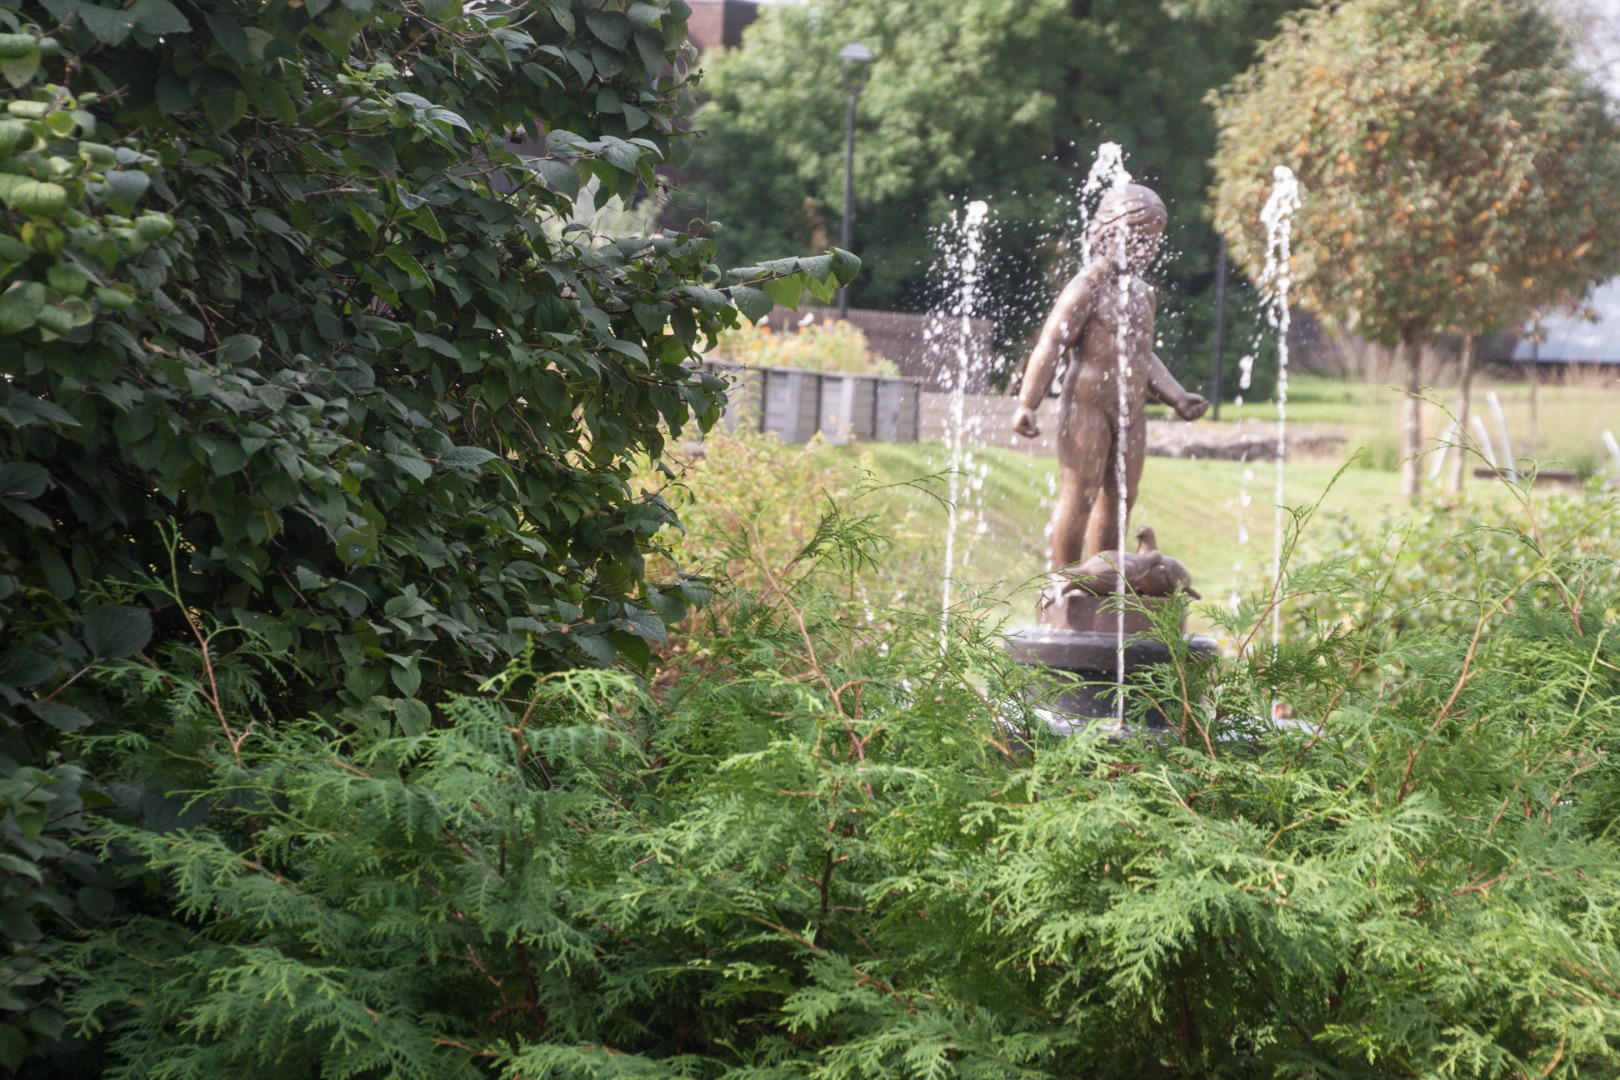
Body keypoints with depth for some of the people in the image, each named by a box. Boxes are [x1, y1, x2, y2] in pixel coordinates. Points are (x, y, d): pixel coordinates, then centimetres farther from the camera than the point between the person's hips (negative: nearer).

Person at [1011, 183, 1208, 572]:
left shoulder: (1143, 294, 16)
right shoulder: (1088, 288, -9)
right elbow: (1051, 345, -14)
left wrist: (1177, 397, 18)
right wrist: (1027, 404, -21)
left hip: (1130, 415, 8)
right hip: (1086, 408, -8)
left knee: (1119, 500, 10)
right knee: (1078, 497, -5)